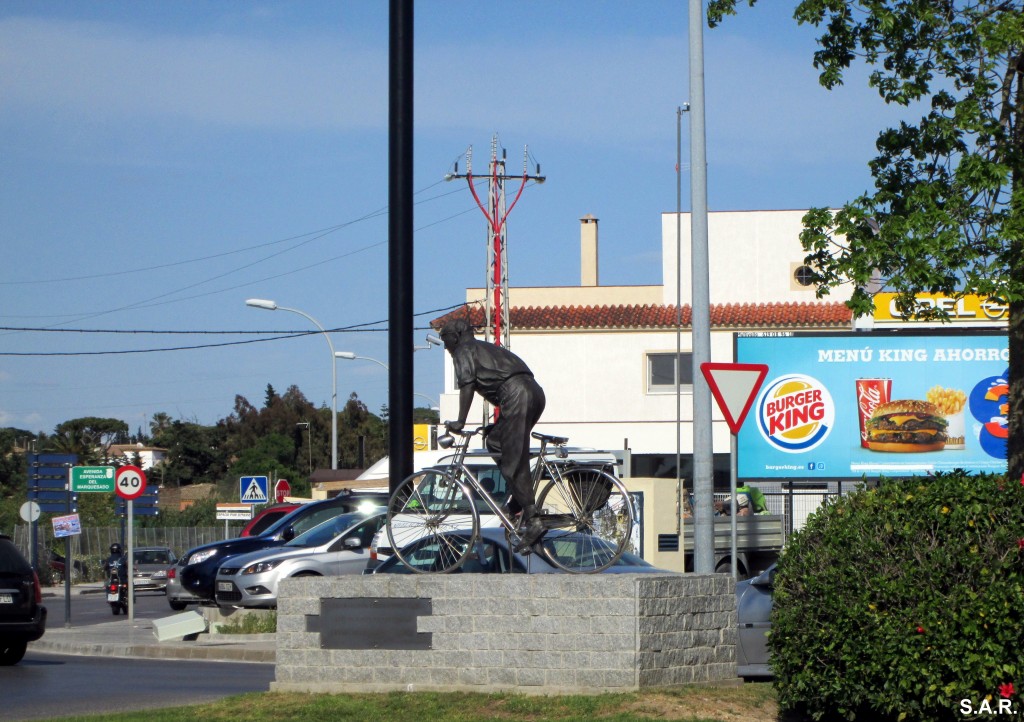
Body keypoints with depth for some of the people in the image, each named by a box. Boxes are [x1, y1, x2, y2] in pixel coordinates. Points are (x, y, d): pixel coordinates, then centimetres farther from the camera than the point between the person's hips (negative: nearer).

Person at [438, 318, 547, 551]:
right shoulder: (487, 348, 36)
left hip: (517, 394, -9)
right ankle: (518, 504, 12)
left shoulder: (464, 350, 11)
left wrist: (460, 422, -1)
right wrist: (497, 424, 43)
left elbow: (467, 385, -3)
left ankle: (532, 521, -15)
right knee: (495, 442, 20)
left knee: (514, 464, -9)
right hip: (536, 392, 9)